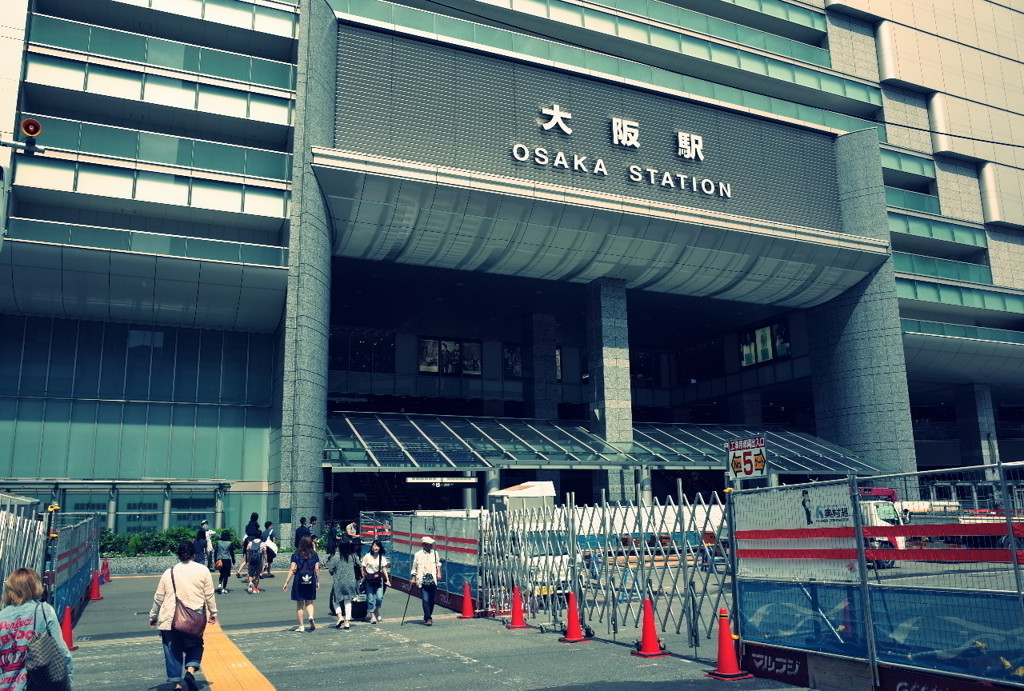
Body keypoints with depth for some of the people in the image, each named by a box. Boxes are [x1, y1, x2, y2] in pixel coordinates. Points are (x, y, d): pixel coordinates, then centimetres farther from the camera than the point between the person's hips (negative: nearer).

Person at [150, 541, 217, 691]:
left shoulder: (169, 572, 6)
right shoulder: (202, 570, 1)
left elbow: (158, 598, 10)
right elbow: (209, 595, 2)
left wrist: (153, 616, 22)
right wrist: (213, 613, 13)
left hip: (169, 619, 1)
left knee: (173, 651, 11)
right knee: (194, 646, 15)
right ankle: (190, 671, -8)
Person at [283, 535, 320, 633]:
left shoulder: (296, 555, -4)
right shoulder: (315, 555, 0)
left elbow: (292, 569, -9)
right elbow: (317, 569, -1)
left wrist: (286, 582, -5)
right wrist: (318, 582, 8)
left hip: (299, 581, -2)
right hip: (311, 581, 2)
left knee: (299, 604, 8)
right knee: (309, 602, 15)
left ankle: (301, 626, 10)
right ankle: (311, 616, -12)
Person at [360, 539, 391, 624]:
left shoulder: (382, 557, 5)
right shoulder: (367, 556, 1)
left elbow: (384, 569, 3)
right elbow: (363, 569, 5)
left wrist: (387, 580, -5)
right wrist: (363, 578, -2)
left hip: (378, 580, 1)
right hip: (369, 580, -1)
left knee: (379, 597, -10)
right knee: (370, 599, -2)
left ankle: (377, 612, 17)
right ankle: (372, 616, 9)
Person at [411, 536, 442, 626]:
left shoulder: (435, 553, 7)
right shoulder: (418, 555, 0)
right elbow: (414, 568, 8)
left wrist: (438, 573, 12)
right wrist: (413, 578, 5)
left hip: (433, 580, 3)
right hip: (423, 580, -3)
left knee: (431, 600, 7)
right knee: (425, 600, -10)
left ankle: (427, 617, 24)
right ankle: (428, 619, -3)